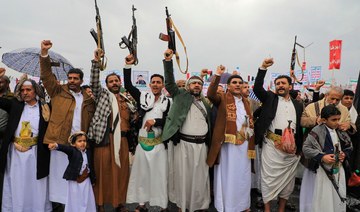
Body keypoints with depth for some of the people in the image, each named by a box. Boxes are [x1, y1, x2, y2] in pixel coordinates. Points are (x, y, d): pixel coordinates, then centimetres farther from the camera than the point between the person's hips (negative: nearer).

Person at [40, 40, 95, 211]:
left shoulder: (88, 99, 12)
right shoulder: (58, 92, 9)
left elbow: (92, 121, 10)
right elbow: (47, 75, -1)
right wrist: (44, 53, -12)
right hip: (60, 141, -1)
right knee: (59, 174, 5)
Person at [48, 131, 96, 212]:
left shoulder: (88, 152, 3)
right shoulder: (72, 151, -9)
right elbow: (65, 148, -32)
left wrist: (93, 180, 14)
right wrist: (56, 146, -54)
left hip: (86, 180, 4)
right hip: (75, 181, -4)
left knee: (87, 200, 14)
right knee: (75, 201, 7)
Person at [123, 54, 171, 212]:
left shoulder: (166, 101, 1)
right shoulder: (142, 97, 4)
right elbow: (128, 86, -2)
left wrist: (155, 121, -16)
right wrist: (128, 66, -8)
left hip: (158, 143, -1)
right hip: (142, 141, 2)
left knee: (159, 174, 4)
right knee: (141, 173, 11)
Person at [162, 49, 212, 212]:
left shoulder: (205, 103, 15)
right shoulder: (181, 95, 4)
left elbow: (209, 124, 19)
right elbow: (169, 82, -7)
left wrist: (209, 142, 13)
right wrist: (168, 61, -18)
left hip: (201, 144, 4)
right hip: (184, 143, -3)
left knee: (200, 176, 10)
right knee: (183, 176, 5)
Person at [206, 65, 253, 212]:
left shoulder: (246, 102, 17)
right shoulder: (223, 99, -1)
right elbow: (210, 94, -21)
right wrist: (218, 75, -26)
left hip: (244, 144, 5)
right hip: (228, 144, -5)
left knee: (243, 175, 14)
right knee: (228, 175, 4)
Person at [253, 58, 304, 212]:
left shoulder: (297, 105, 16)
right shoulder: (270, 98, 7)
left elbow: (300, 126, 16)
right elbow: (257, 88, -9)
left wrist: (299, 148, 11)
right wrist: (263, 68, -18)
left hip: (292, 147, 4)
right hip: (272, 145, -4)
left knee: (288, 178, 11)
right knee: (270, 177, 0)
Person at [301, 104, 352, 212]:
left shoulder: (341, 132, 4)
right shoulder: (317, 131, -16)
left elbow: (349, 146, 17)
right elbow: (306, 148, -18)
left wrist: (345, 154, -3)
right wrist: (322, 157, -24)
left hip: (338, 169, 6)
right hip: (322, 170, -6)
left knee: (338, 199, 17)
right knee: (320, 200, 3)